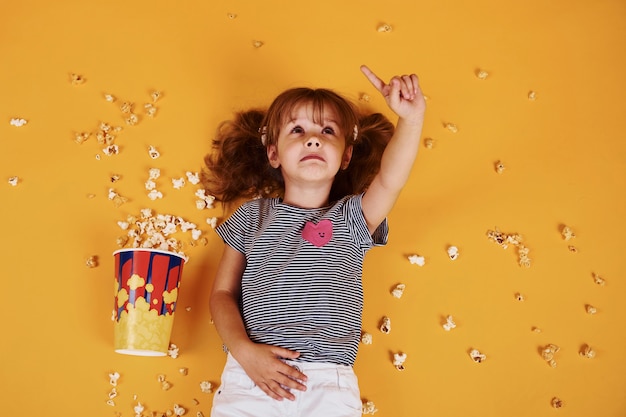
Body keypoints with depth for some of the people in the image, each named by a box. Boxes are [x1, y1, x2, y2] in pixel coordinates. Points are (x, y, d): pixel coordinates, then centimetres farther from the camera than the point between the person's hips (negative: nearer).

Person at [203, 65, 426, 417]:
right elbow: (223, 292, 7)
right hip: (251, 378, 0)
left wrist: (412, 118, -27)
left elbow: (390, 180, -12)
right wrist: (243, 350, -8)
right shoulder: (252, 216, 8)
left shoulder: (351, 217, 7)